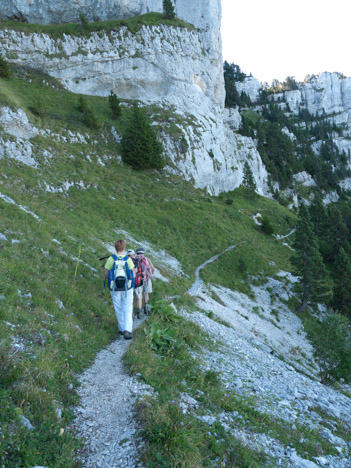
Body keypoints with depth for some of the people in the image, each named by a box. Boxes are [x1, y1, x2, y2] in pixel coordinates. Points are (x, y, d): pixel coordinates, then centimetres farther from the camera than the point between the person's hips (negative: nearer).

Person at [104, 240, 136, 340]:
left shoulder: (111, 259, -8)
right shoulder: (128, 259, -8)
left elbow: (106, 275, -4)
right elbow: (133, 275, -6)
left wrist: (107, 264, 11)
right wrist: (134, 270, 15)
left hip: (115, 288, 1)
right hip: (127, 288, -1)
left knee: (119, 310, 16)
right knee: (128, 310, 5)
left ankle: (122, 329, 28)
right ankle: (127, 330, -9)